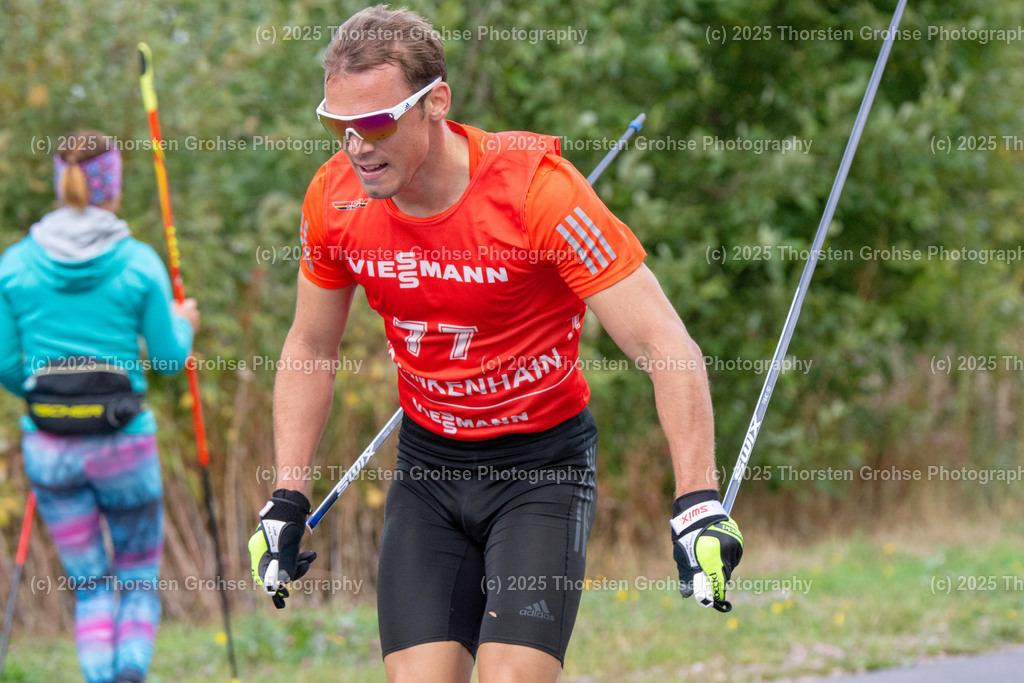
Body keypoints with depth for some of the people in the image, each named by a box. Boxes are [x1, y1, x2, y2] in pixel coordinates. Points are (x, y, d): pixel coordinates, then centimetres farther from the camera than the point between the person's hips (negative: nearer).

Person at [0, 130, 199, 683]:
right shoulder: (138, 263, -6)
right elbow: (169, 358, 1)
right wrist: (184, 324, 22)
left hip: (49, 445, 2)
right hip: (123, 438, -2)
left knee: (89, 584, 13)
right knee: (140, 574, 16)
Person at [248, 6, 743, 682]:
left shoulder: (536, 188, -23)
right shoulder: (335, 198, -9)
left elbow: (665, 345, -22)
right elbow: (311, 352, 9)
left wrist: (700, 504, -29)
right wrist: (288, 500, 3)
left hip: (544, 465, -4)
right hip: (427, 467, 4)